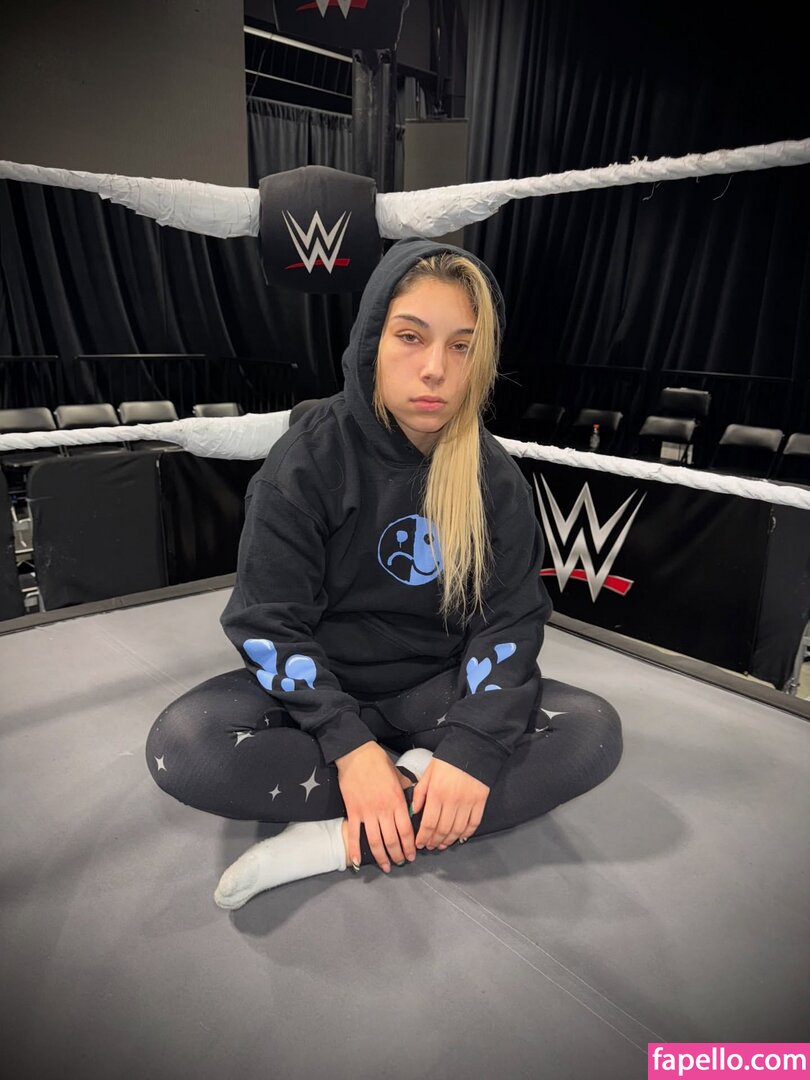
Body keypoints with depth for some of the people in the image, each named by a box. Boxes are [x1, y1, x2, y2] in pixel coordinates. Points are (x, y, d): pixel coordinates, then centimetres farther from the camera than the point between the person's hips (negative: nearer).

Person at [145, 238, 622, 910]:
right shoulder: (310, 457, -12)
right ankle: (415, 784, -17)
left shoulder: (494, 475, -5)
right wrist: (348, 744, -25)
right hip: (325, 688, -1)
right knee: (181, 746, -27)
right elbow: (269, 620, -13)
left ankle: (342, 842, -24)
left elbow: (510, 618, -9)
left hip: (439, 690, 2)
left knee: (594, 733, -21)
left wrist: (473, 746, -25)